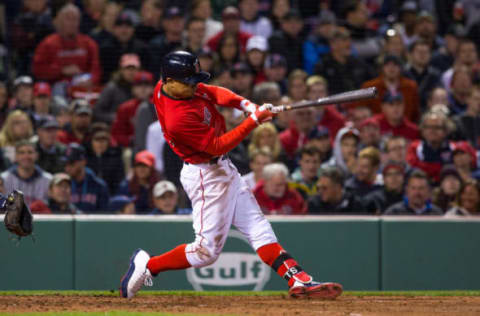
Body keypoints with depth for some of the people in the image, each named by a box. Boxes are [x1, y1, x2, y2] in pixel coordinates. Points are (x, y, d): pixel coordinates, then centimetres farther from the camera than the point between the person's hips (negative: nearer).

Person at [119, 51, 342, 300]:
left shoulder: (169, 86, -5)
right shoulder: (179, 119, -32)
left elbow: (214, 92, 10)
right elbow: (217, 146, -25)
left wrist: (245, 104, -7)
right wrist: (253, 121, -25)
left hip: (222, 169, 10)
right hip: (206, 176, -10)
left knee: (258, 227, 5)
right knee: (207, 251, -2)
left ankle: (299, 280, 3)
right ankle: (147, 266, 13)